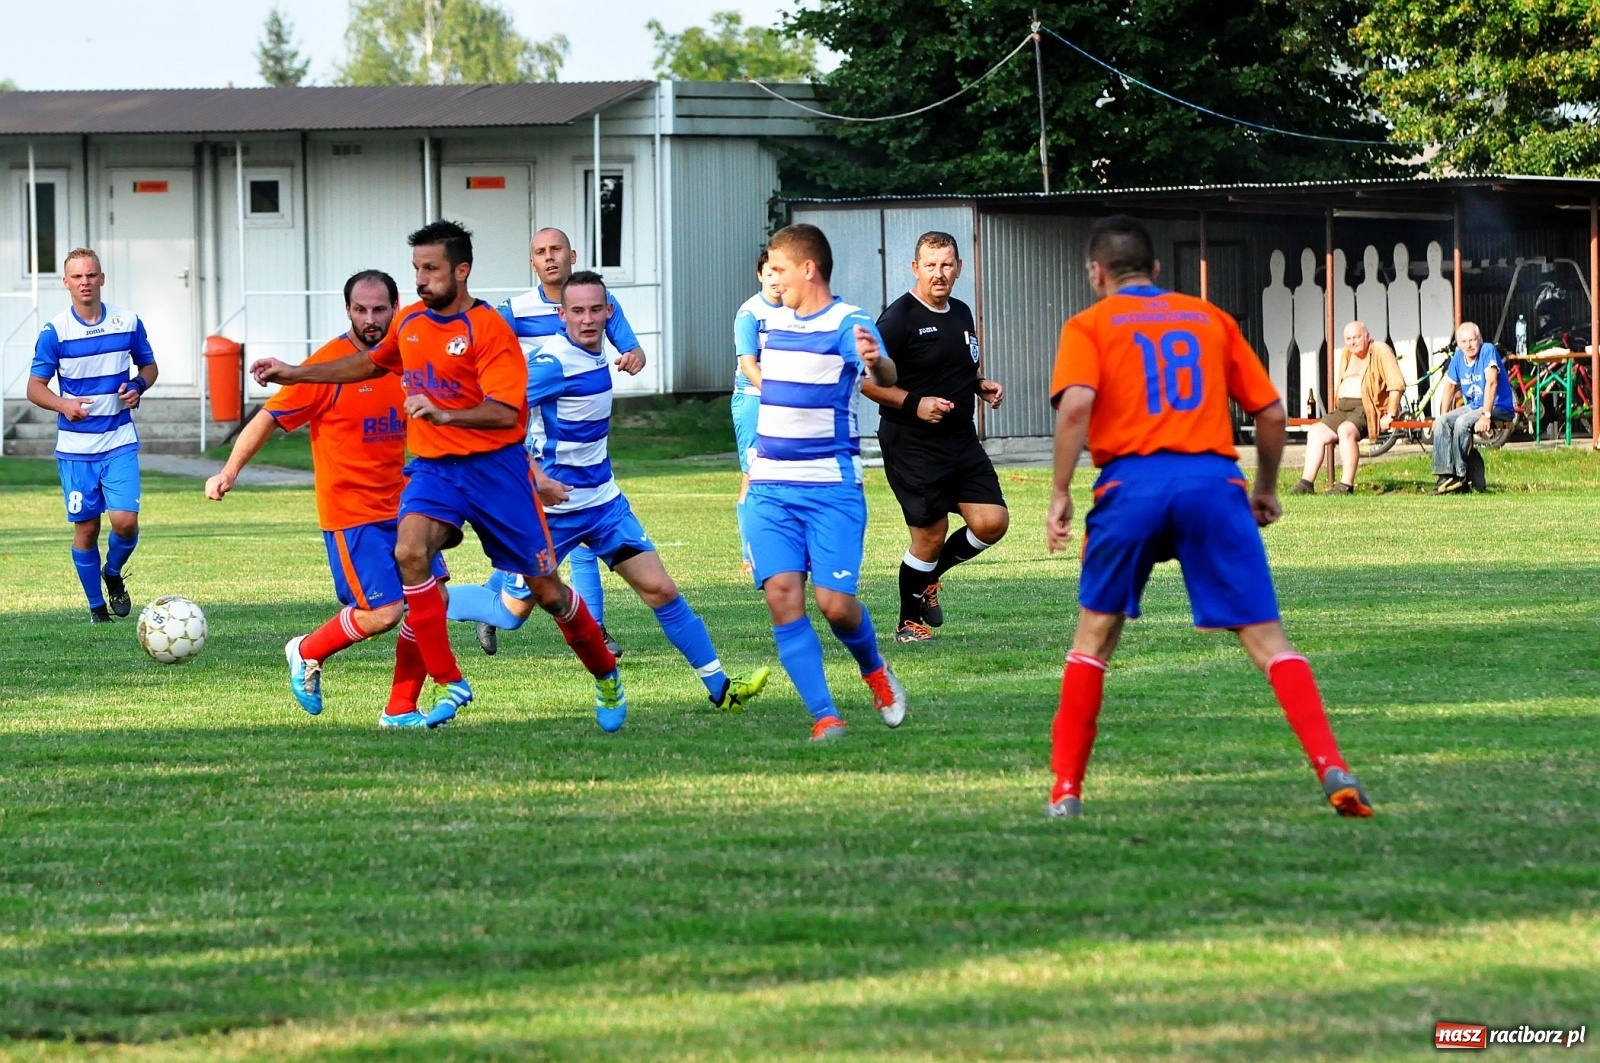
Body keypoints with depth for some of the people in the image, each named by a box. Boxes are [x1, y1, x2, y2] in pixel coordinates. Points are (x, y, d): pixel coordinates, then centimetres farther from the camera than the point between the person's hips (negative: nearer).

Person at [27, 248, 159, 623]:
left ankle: (113, 573, 19)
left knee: (125, 520, -13)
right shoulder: (54, 331, -6)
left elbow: (148, 365, 14)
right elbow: (35, 387, -3)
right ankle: (96, 605, 21)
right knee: (85, 528, 4)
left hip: (120, 441, 1)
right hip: (76, 447, -1)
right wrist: (63, 405, -23)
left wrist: (138, 387, -9)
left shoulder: (128, 322, 0)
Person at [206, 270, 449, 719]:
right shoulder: (329, 364, -11)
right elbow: (270, 418, -9)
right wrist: (230, 471, -18)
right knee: (383, 612, -14)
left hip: (400, 508, 6)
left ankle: (402, 707, 8)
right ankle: (307, 653, 14)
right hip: (350, 513, -6)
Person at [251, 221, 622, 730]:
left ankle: (606, 676, 29)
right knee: (409, 551, -25)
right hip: (433, 468, 5)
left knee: (546, 591, 2)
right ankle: (449, 684, -16)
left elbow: (504, 413, -24)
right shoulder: (410, 322, 6)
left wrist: (445, 414, -40)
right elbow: (370, 363, 28)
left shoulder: (489, 330, -15)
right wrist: (295, 374, 25)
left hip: (493, 465, -5)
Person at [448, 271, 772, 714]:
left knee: (659, 588, 1)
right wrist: (535, 478, -30)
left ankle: (720, 687, 5)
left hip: (603, 500, 7)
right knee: (511, 612, 2)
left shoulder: (596, 353, 6)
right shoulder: (554, 361, -20)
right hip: (554, 506, -7)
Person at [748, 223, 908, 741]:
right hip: (770, 487, 5)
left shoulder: (848, 325, -10)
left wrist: (877, 362, -54)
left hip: (831, 487, -5)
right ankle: (824, 717, -9)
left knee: (835, 602, -11)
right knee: (782, 594, -12)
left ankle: (875, 671, 23)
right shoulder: (775, 324, 12)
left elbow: (887, 377, -31)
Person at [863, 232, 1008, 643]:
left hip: (963, 440, 7)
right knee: (930, 536, -4)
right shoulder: (899, 318, -11)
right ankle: (909, 622, 15)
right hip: (912, 446, -7)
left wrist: (982, 386, 7)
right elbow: (867, 380, -13)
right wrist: (914, 403, -22)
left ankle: (928, 578, 22)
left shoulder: (961, 314, 12)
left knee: (992, 522, -3)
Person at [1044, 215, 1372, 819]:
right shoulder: (1210, 319, 21)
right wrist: (1267, 488, 31)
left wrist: (1060, 493, -4)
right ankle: (1332, 769, -16)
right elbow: (1271, 413, 18)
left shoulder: (1089, 326, 12)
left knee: (1094, 637, 16)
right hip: (1215, 481, 1)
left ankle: (1066, 790, 16)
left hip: (1131, 481, -1)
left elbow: (1076, 405, -8)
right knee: (1266, 639, -1)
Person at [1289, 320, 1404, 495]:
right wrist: (1335, 410, 13)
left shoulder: (1380, 351, -5)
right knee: (1316, 431, -8)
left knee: (1346, 430, -33)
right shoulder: (1345, 354, 19)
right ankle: (1306, 483, -13)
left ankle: (1346, 485, -32)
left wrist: (1390, 416, -17)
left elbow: (1397, 384, -13)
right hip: (1343, 408, 8)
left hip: (1369, 408, -8)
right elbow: (1338, 386, 27)